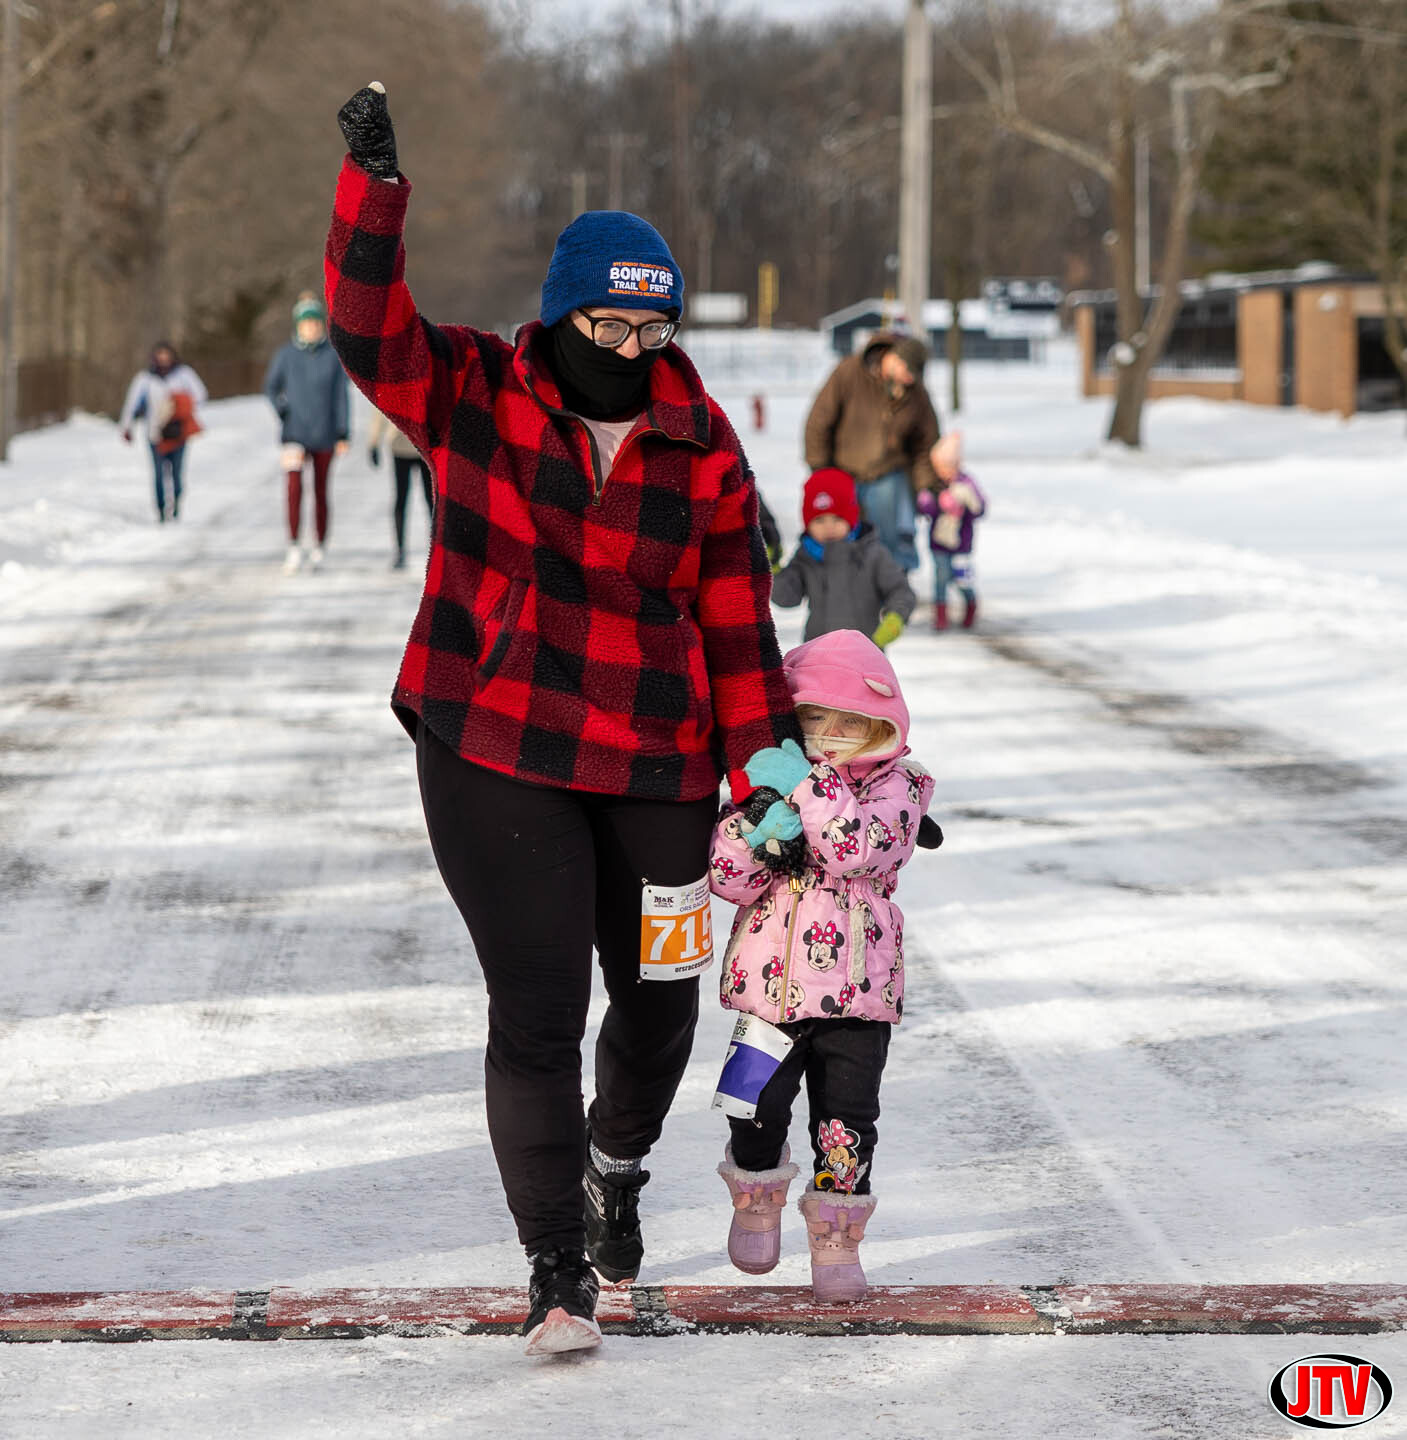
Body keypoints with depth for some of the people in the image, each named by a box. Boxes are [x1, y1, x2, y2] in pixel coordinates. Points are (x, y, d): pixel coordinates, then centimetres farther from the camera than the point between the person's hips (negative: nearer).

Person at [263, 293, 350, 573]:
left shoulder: (334, 356, -2)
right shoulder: (286, 356, -1)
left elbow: (340, 396, -1)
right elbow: (271, 387, 12)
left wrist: (343, 435, -5)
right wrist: (281, 411, -3)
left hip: (324, 436, 1)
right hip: (295, 434, -1)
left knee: (320, 492, 8)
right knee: (294, 487, -16)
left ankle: (320, 548, 20)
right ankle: (293, 548, -20)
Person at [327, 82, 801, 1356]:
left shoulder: (706, 454, -1)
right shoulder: (473, 399, -3)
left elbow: (738, 630, 1)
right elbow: (369, 327, -18)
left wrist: (765, 781, -3)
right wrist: (376, 184, -29)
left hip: (655, 770, 2)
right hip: (494, 761, -2)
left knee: (660, 999, 14)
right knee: (536, 1008, -7)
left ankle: (619, 1162, 45)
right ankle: (556, 1267, 1)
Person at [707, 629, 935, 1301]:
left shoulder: (895, 789, -3)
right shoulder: (766, 779, 3)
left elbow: (860, 850, -23)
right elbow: (729, 880, -4)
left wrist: (807, 786, -31)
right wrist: (753, 834, -24)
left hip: (855, 990, -1)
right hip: (767, 982, 1)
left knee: (846, 1121, 0)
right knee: (759, 1109, 3)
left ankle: (837, 1237, 16)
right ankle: (757, 1196, 31)